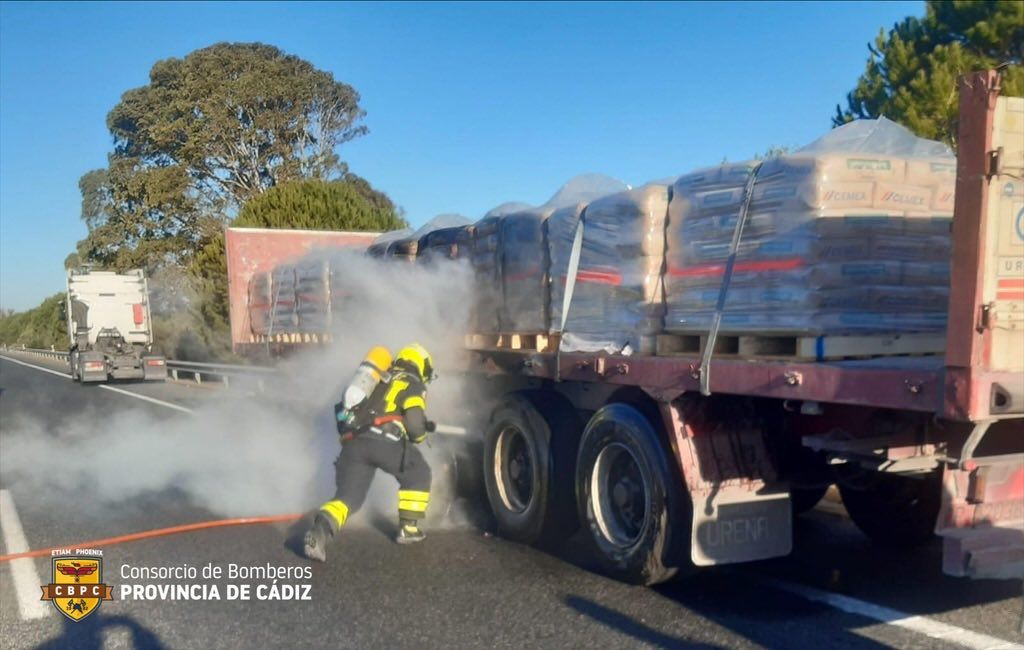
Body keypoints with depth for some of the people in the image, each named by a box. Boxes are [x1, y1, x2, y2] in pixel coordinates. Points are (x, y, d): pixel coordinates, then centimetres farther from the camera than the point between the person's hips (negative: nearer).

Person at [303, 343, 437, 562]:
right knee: (418, 473, 19)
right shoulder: (413, 385, 12)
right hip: (384, 439, -5)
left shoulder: (378, 380, 32)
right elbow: (414, 423, -3)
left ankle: (320, 530, -22)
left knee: (348, 496, 4)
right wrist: (420, 435, 18)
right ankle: (408, 528, 18)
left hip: (352, 441, 5)